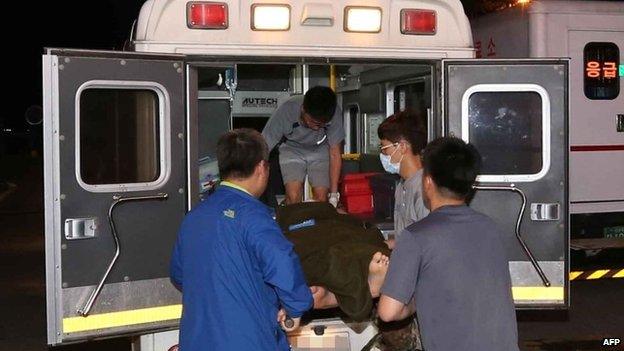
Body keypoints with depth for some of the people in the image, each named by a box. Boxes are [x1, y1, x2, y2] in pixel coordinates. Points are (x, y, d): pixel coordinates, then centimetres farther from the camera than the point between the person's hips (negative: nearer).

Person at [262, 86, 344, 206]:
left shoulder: (334, 114, -31)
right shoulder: (285, 112, -34)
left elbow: (335, 154, -20)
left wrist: (334, 195, -21)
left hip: (320, 151, 1)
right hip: (292, 150, -1)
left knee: (321, 198, -14)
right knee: (293, 197, -20)